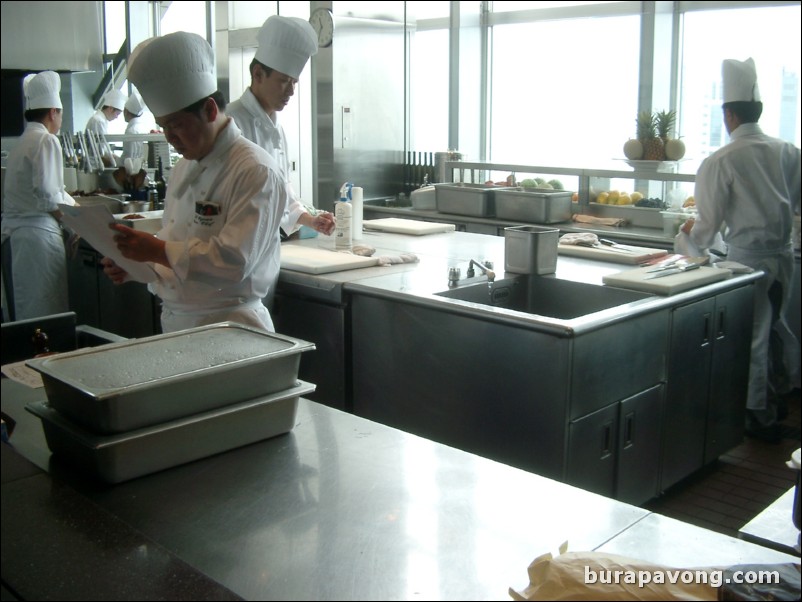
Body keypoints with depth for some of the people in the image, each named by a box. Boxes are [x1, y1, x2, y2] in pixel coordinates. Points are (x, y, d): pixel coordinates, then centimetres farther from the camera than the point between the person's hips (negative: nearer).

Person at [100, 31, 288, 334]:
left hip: (228, 329, -8)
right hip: (175, 323, 8)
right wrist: (134, 264, 1)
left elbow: (235, 260, -25)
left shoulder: (255, 171, -16)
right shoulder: (184, 168, 12)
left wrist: (156, 250, -23)